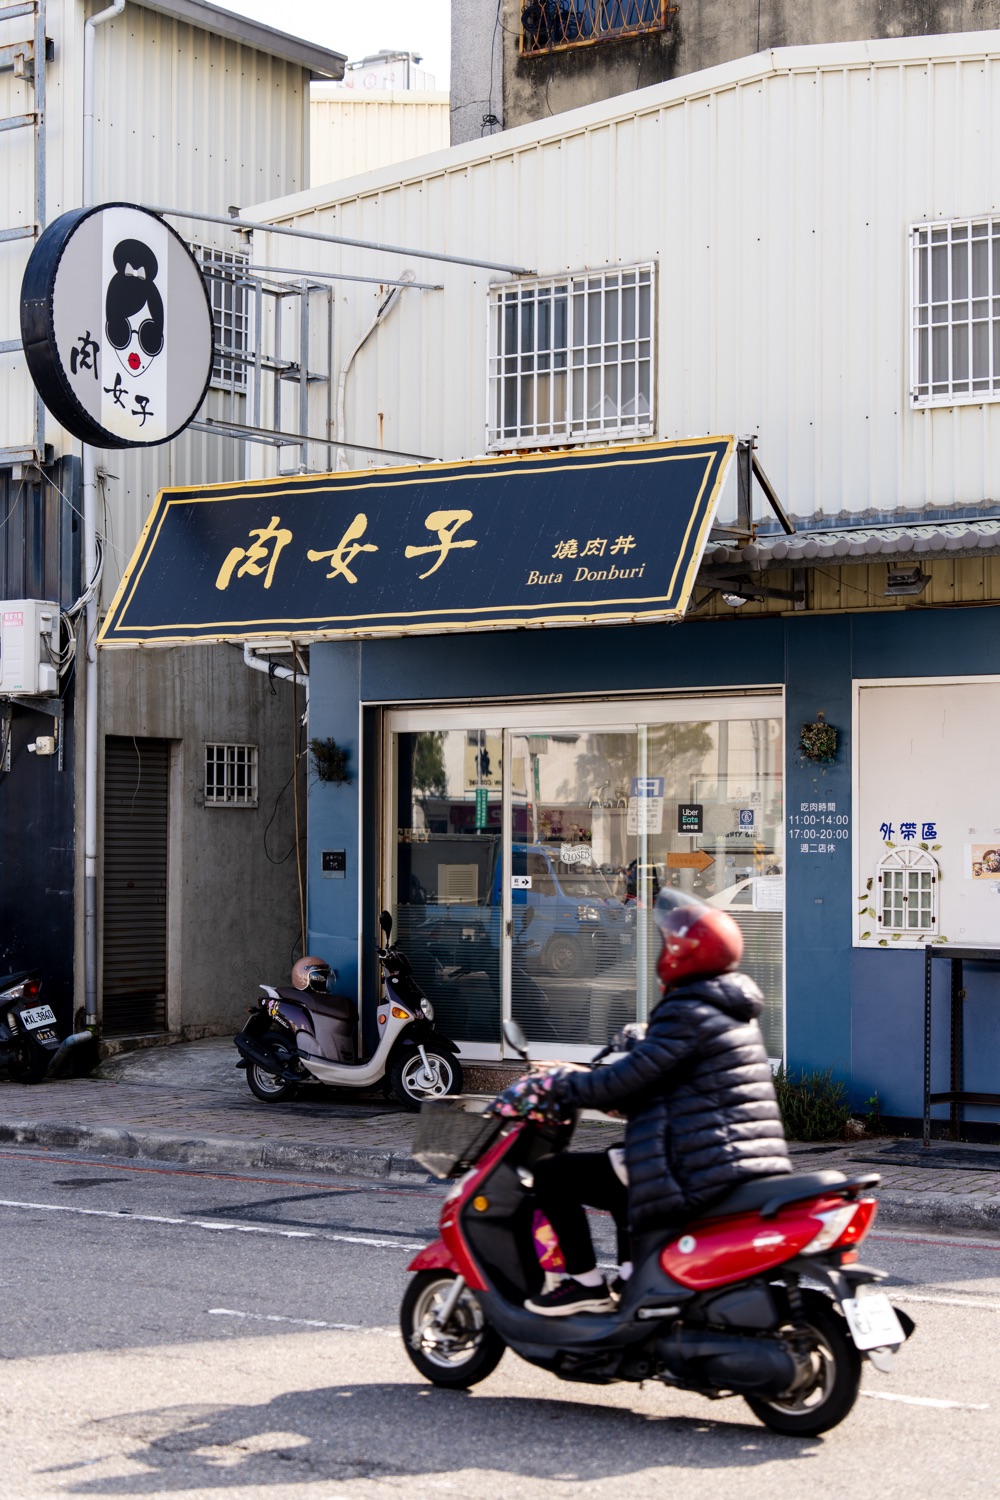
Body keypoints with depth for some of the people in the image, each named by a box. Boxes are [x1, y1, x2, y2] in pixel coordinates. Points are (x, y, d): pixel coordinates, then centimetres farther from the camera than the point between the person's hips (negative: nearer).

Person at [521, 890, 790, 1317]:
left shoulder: (686, 1014, -14)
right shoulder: (735, 1012, 16)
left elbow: (632, 1077, -17)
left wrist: (562, 1089, -5)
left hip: (702, 1178, -10)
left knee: (552, 1174, -3)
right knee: (618, 1163, 36)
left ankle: (585, 1283, 0)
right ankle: (632, 1279, 25)